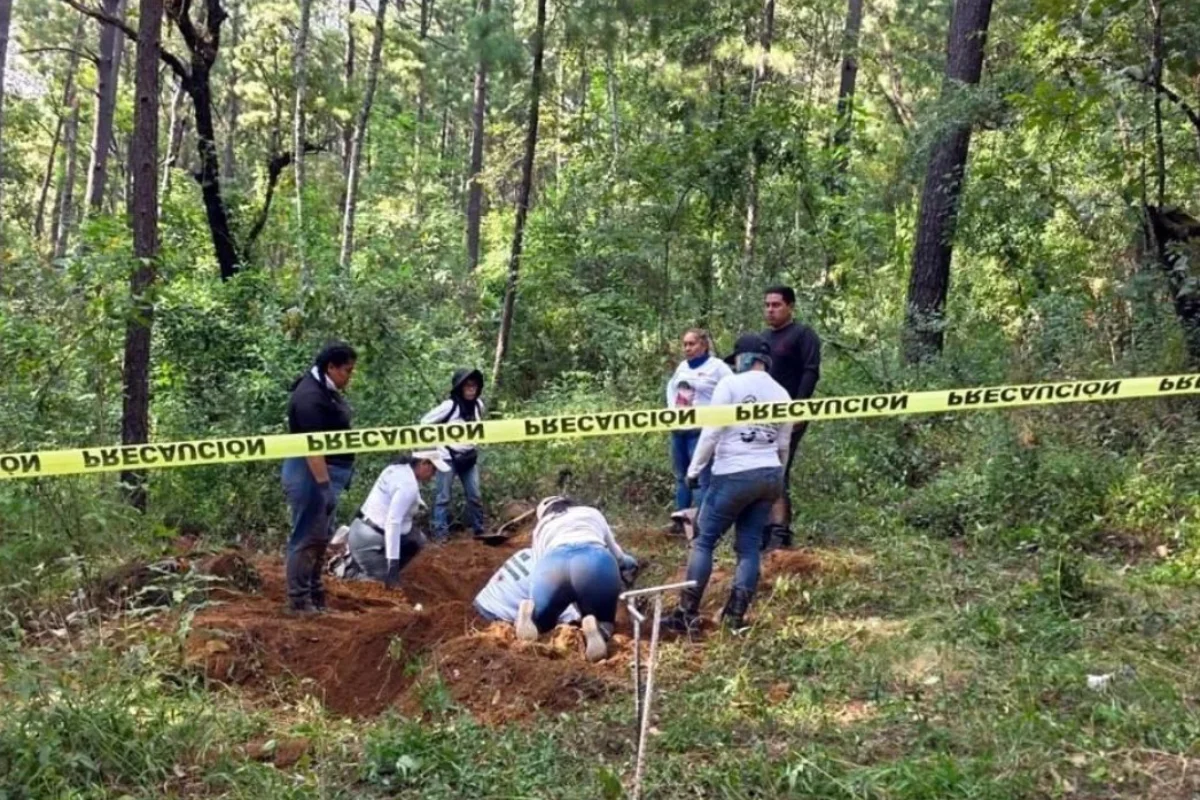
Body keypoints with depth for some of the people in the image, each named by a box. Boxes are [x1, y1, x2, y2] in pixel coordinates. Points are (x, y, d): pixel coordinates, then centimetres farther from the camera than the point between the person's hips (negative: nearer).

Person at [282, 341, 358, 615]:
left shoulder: (326, 390, 11)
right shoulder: (310, 396, -21)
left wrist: (333, 481, 23)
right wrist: (324, 485, -29)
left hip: (326, 472, 11)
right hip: (311, 474, -11)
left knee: (321, 537, 17)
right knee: (307, 538, -5)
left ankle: (314, 595, 26)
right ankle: (299, 601, 1)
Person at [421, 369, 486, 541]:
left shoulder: (478, 405, -1)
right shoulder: (449, 405, -18)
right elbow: (425, 422, -10)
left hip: (469, 457, 5)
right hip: (449, 456, -5)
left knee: (475, 495, 7)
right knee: (444, 496, 0)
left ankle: (479, 529, 18)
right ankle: (441, 532, 6)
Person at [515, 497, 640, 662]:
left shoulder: (541, 527, 39)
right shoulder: (592, 514, 40)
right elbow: (622, 560, 43)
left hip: (551, 564, 1)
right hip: (596, 560, 0)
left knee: (541, 619, 23)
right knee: (603, 622, 20)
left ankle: (530, 613, -13)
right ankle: (597, 629, -17)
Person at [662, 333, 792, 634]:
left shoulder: (730, 385, -7)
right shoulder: (781, 394, 9)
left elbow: (712, 432, -10)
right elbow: (783, 444, 13)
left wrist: (694, 469, -1)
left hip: (734, 475, -5)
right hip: (769, 475, 6)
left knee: (704, 541, 4)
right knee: (750, 545, 10)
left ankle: (687, 614, 4)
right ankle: (735, 616, 9)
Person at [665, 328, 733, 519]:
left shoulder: (717, 367, -8)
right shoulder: (682, 366, 14)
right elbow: (671, 387, 30)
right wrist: (671, 408, 16)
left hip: (701, 431, -8)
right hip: (678, 430, 8)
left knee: (700, 479, -9)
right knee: (681, 476, 14)